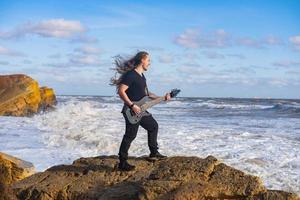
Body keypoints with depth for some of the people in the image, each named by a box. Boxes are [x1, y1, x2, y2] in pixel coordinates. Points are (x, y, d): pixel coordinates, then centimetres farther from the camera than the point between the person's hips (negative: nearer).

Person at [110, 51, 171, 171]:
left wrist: (162, 98, 13)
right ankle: (122, 163, -1)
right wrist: (132, 105, -24)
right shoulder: (130, 75, -17)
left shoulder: (142, 76, 14)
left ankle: (154, 152, 30)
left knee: (153, 126, 19)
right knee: (130, 135, -7)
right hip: (131, 111, -10)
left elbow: (146, 93, 22)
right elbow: (121, 91, -22)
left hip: (140, 110, 10)